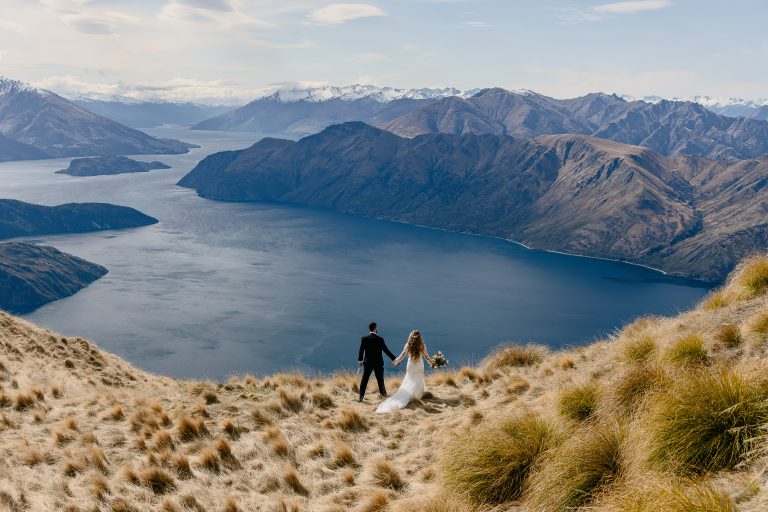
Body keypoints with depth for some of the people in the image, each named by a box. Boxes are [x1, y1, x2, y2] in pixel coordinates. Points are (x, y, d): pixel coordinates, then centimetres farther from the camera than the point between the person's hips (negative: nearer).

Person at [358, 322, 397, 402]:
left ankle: (361, 396, 5)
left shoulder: (364, 338, -7)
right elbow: (386, 350, -10)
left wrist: (360, 360, 19)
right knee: (380, 380, 12)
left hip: (368, 363, 1)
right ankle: (383, 393, 23)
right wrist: (394, 359, -1)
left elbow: (361, 350, 1)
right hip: (378, 363, -1)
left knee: (364, 380, 7)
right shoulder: (380, 339, -13)